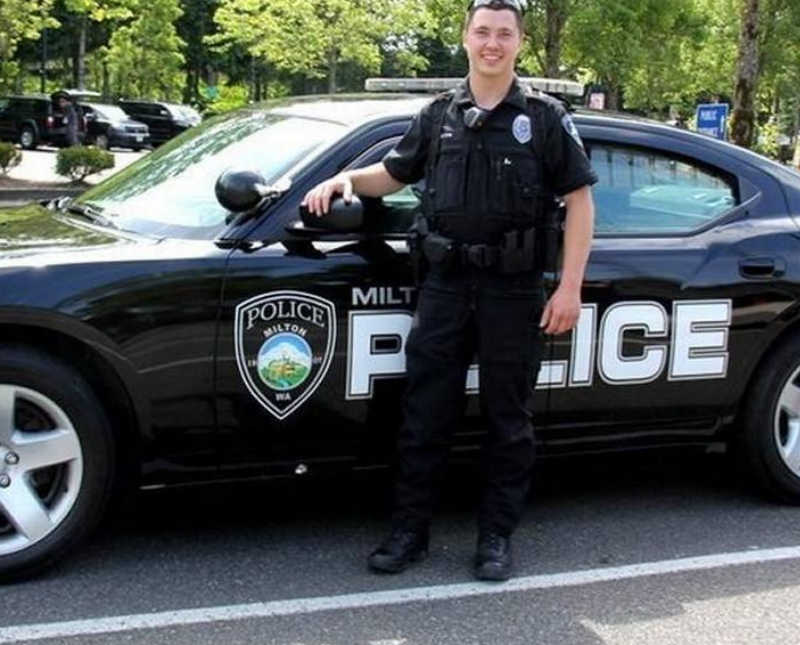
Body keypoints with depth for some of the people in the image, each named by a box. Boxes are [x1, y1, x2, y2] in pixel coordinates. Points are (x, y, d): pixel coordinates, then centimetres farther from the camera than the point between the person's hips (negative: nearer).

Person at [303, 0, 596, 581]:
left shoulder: (544, 117, 0)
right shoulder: (440, 114, 10)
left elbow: (579, 199, -1)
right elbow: (394, 174, 22)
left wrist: (570, 287, -9)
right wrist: (348, 178, 0)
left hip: (514, 290, -2)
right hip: (445, 286, 3)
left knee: (508, 418, 7)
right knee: (424, 414, 5)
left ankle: (498, 537, 18)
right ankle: (409, 532, 16)